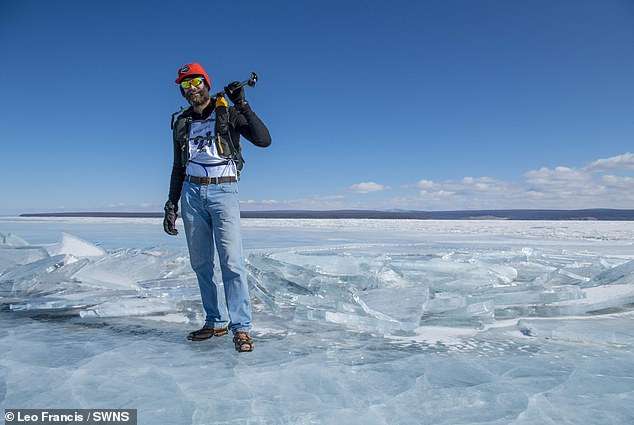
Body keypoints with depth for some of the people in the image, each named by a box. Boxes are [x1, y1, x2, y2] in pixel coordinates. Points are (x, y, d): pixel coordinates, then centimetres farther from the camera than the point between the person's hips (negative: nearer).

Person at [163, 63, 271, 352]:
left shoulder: (228, 114, 3)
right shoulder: (182, 123, 16)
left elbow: (264, 140, -10)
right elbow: (179, 168, 20)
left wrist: (242, 106, -15)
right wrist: (171, 204, 14)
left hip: (223, 192, -5)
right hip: (192, 194, 5)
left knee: (231, 261, -13)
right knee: (200, 263, 6)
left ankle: (241, 328, -7)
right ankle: (216, 322, 18)